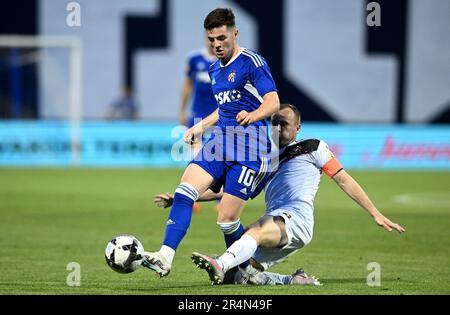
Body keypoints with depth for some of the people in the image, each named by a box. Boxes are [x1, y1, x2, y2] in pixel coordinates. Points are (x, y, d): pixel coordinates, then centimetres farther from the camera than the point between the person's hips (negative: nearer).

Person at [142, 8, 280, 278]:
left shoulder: (252, 62, -9)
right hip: (220, 143, 7)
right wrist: (201, 126, 30)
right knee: (185, 190, -15)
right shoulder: (215, 69, 17)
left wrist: (253, 115, -37)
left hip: (249, 150, -7)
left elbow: (273, 102, -18)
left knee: (226, 219, -8)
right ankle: (165, 258, -22)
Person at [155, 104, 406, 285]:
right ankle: (296, 281, -6)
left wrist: (376, 215, 12)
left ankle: (220, 265, -64)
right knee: (239, 277, -10)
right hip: (274, 222, 7)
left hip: (296, 219, -7)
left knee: (258, 231, -39)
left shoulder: (313, 148, 18)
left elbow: (343, 180, 17)